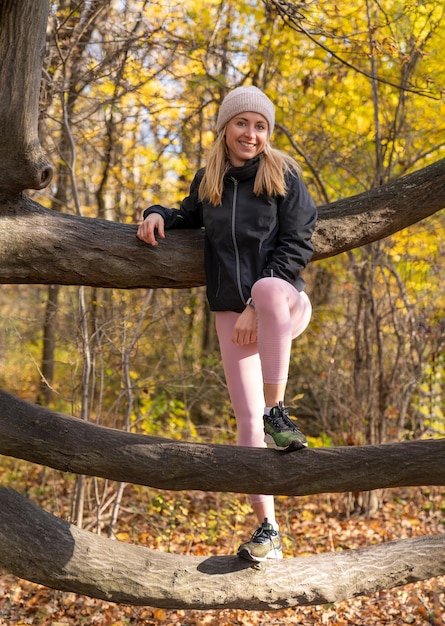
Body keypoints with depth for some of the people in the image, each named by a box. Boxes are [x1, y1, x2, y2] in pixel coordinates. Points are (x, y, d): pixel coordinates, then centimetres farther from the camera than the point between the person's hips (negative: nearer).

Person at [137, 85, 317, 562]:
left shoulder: (283, 174, -2)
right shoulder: (207, 180, 9)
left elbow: (297, 245, -9)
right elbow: (190, 217, 29)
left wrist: (258, 305, -16)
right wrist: (159, 214, 5)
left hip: (282, 301, -3)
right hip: (230, 310, 3)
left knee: (267, 287, -40)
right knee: (246, 417, -2)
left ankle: (277, 411, -30)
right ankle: (267, 529, 8)